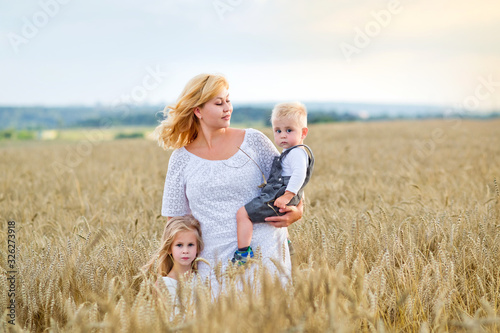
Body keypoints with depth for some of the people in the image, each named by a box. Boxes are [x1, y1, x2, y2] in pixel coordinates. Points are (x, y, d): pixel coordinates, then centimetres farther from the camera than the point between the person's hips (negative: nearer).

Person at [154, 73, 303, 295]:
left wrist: (297, 211, -10)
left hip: (263, 250, 0)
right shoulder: (181, 159, 5)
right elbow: (175, 217, 11)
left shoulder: (253, 141, 4)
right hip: (215, 258, 1)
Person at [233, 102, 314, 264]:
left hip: (276, 198, -12)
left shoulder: (297, 152, -15)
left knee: (243, 213, -16)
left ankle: (243, 252, -18)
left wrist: (287, 196, -33)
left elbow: (299, 174, -30)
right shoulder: (290, 152, 18)